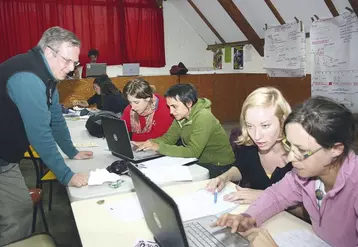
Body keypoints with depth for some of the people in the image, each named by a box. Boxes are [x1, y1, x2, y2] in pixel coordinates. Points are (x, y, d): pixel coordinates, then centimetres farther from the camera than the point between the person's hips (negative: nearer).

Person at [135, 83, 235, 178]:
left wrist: (159, 147, -31)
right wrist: (146, 143, -15)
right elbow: (168, 138, 2)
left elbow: (193, 152, -31)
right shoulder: (181, 115, -1)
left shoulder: (203, 117, -26)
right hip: (200, 161, 7)